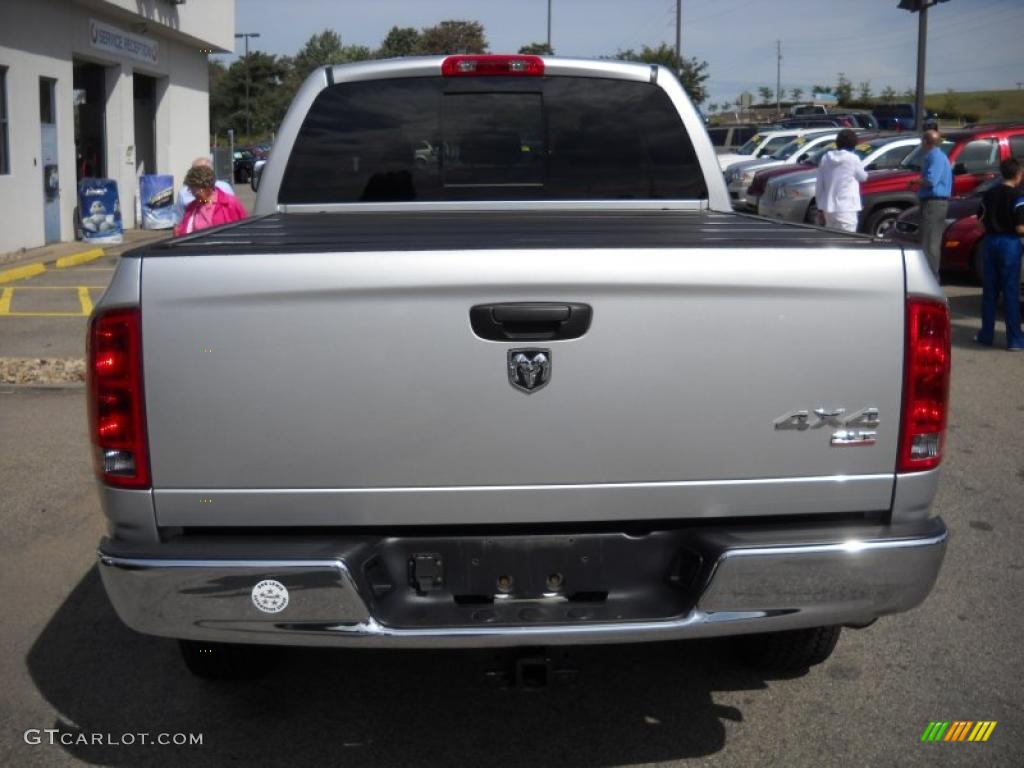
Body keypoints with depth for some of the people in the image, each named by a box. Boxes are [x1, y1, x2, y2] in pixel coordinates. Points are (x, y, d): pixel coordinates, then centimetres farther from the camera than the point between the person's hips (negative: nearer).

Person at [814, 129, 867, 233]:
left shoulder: (825, 158, 4)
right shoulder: (852, 159, -9)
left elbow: (819, 186, 7)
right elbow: (863, 177, 8)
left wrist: (820, 209, 14)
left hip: (828, 208, 6)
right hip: (846, 209, -6)